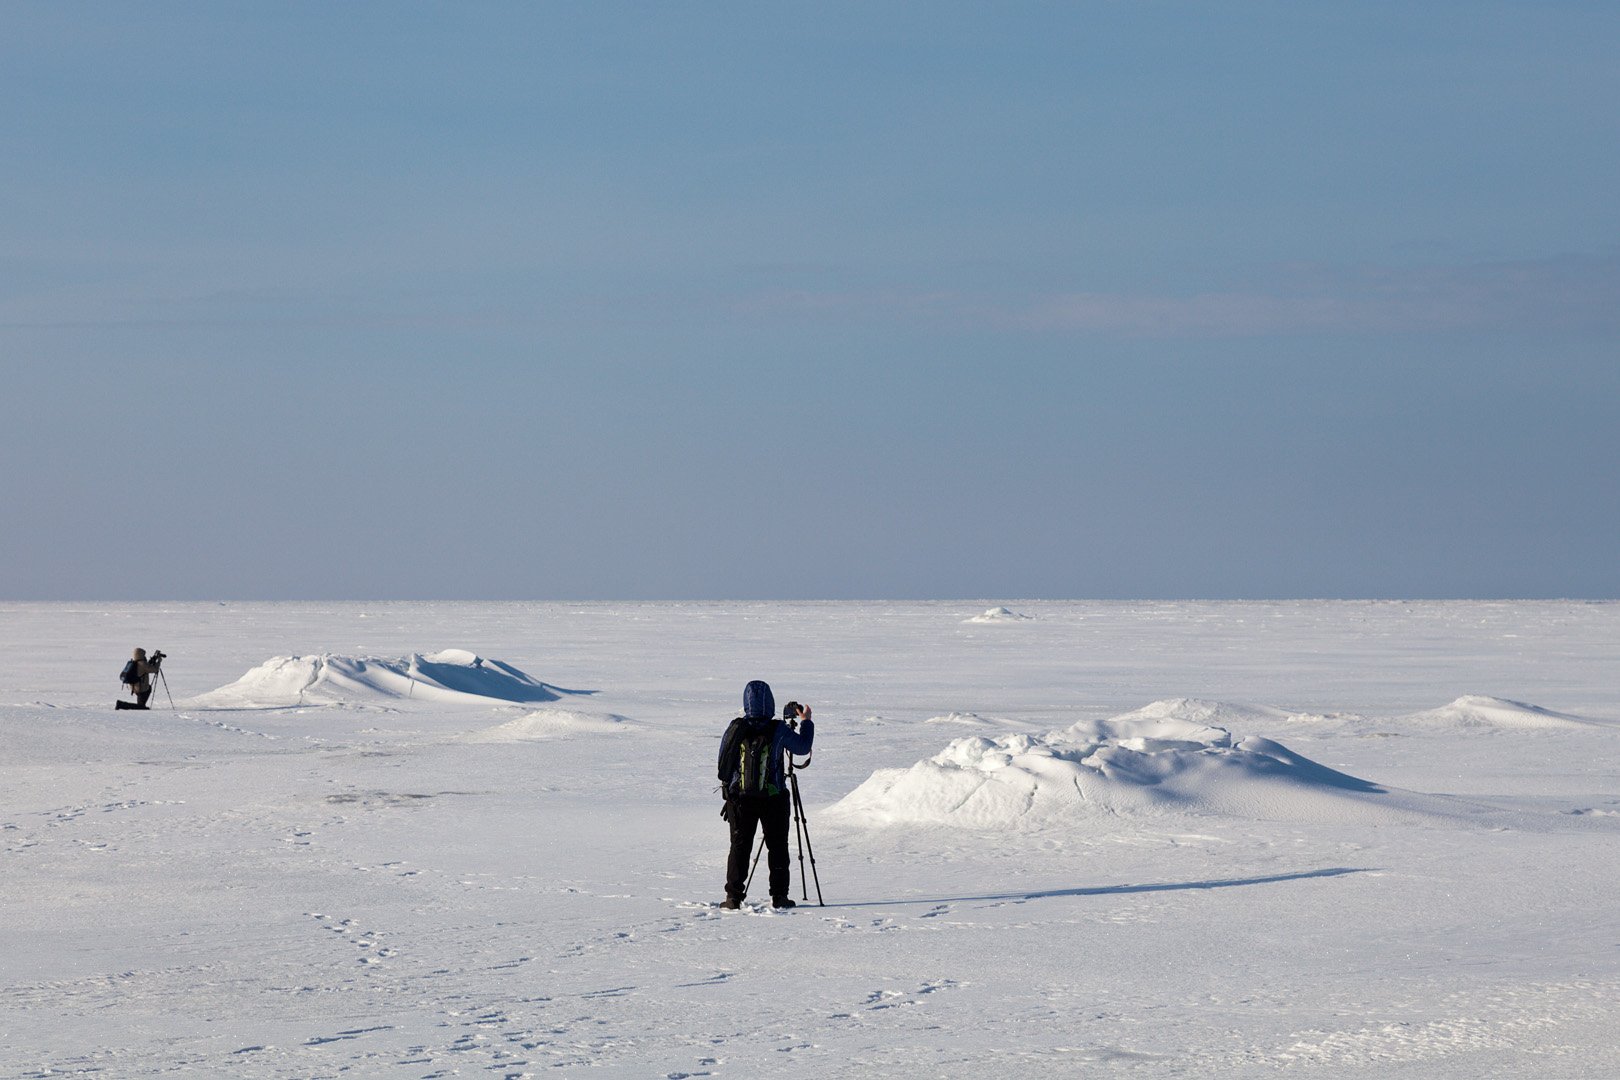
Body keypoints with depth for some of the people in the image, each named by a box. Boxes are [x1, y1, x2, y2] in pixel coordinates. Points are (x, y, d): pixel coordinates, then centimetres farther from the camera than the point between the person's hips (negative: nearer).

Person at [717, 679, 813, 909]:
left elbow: (723, 760, 4)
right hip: (773, 798, -1)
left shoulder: (736, 729, -5)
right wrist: (806, 721, 17)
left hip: (740, 798, 1)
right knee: (777, 846, 10)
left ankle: (734, 897, 2)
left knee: (740, 846, 8)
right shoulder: (779, 730, -10)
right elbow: (803, 747, 4)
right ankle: (779, 896, 8)